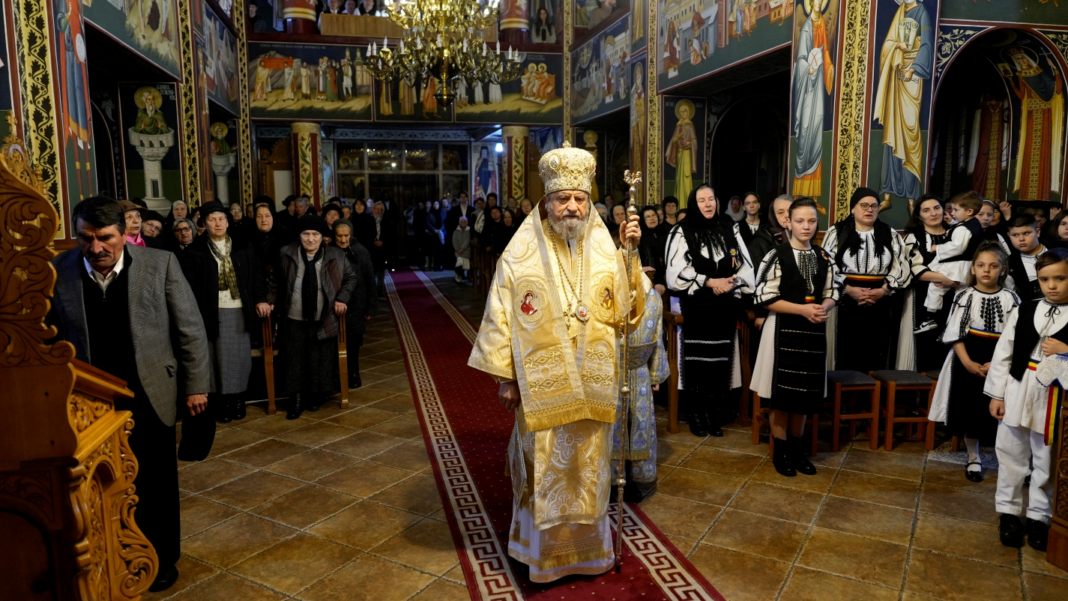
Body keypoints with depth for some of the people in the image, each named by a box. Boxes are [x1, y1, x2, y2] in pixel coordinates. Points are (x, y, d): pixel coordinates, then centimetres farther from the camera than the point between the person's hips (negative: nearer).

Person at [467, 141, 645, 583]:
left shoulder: (606, 252, 0)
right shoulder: (520, 257, -7)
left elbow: (624, 313, -3)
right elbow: (501, 319, -4)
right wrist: (505, 377, -5)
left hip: (593, 387, 3)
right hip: (542, 386, -2)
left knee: (589, 465, 16)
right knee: (545, 468, 10)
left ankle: (588, 544, 37)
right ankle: (546, 551, 31)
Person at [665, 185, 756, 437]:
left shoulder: (731, 229, 10)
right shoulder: (682, 232, -1)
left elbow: (745, 264, 9)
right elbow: (677, 270, -8)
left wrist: (732, 282, -9)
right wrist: (710, 282, -13)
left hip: (725, 306, 3)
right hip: (695, 306, -3)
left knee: (720, 359, 2)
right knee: (696, 359, -2)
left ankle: (715, 414, 12)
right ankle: (695, 414, 9)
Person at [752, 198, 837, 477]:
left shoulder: (824, 258, 8)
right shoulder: (776, 255, -8)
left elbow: (832, 294, 12)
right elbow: (767, 299, -11)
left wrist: (823, 308, -10)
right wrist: (803, 309, -18)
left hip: (814, 331, 5)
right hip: (784, 330, -4)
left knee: (805, 392, 11)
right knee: (783, 393, 2)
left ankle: (796, 447, 26)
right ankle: (780, 450, 16)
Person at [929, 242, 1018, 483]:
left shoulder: (1011, 299, -1)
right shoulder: (964, 296, -1)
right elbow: (954, 334, -3)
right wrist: (968, 363, -12)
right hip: (967, 362, 1)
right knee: (968, 411, 6)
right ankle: (974, 459, 21)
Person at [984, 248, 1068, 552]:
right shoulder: (1023, 311, 1)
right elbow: (1002, 354, 2)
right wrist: (997, 394, 0)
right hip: (1017, 394, 2)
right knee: (1011, 456, 11)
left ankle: (1039, 517, 27)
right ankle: (1008, 512, 26)